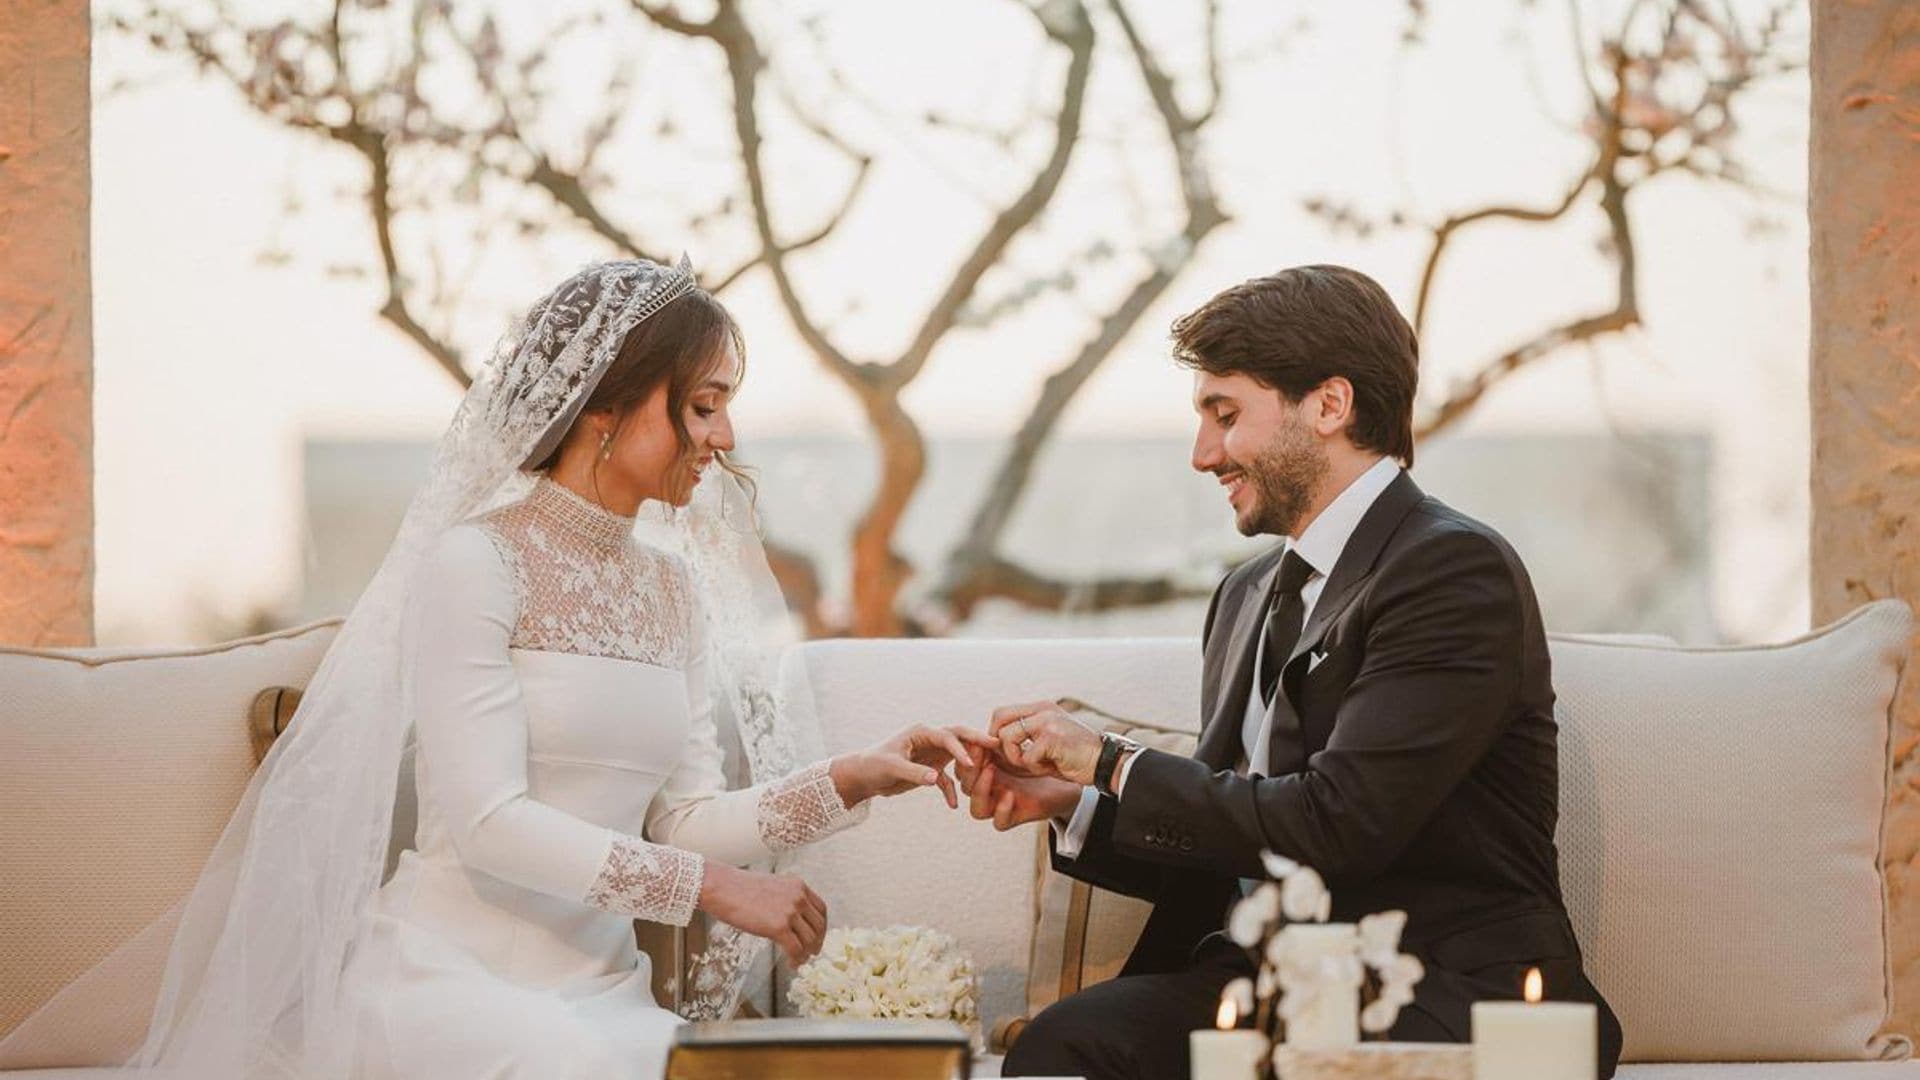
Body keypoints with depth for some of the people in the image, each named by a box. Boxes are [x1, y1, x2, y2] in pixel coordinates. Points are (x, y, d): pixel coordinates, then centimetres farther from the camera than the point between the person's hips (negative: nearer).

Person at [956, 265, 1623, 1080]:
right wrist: (1069, 803, 4)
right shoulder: (1250, 593, 19)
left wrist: (1111, 764, -9)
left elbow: (1336, 823, -18)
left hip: (1447, 997, -7)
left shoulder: (1456, 572, -9)